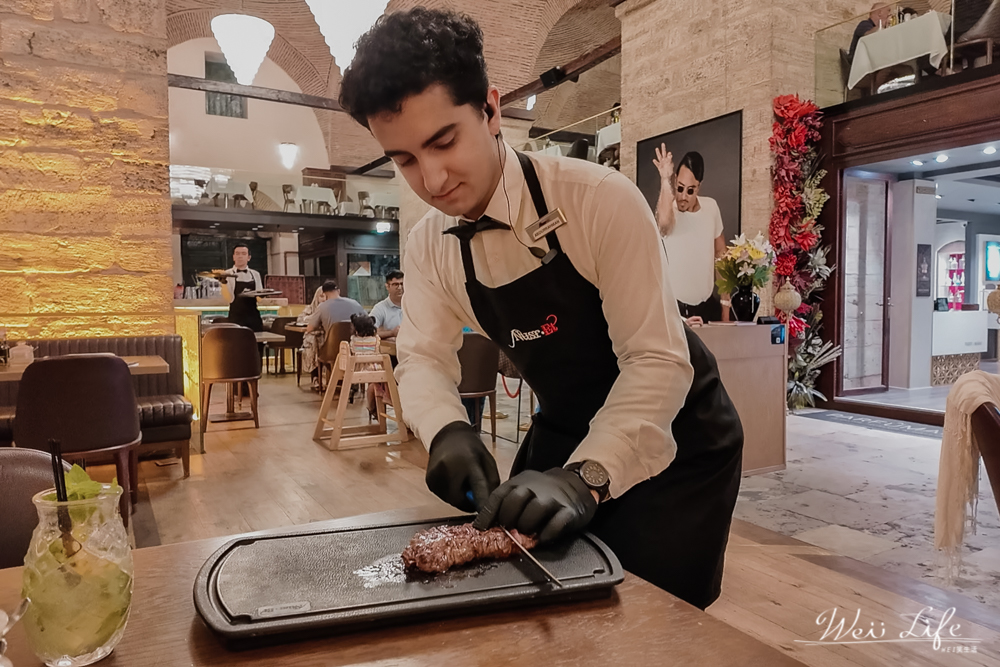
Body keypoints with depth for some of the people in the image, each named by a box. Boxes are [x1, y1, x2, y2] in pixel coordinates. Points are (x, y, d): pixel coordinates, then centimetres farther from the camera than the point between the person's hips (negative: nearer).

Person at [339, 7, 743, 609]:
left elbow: (659, 360, -26)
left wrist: (585, 476, -38)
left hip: (672, 439, -4)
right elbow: (425, 356, -5)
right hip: (567, 435, 5)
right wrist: (448, 431, -26)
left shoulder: (601, 200, -25)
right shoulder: (429, 248, -7)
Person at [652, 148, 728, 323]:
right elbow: (663, 223, -42)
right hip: (676, 307, -4)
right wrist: (665, 180, -40)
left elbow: (720, 254, 9)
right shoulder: (669, 209, -15)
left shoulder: (711, 207, -1)